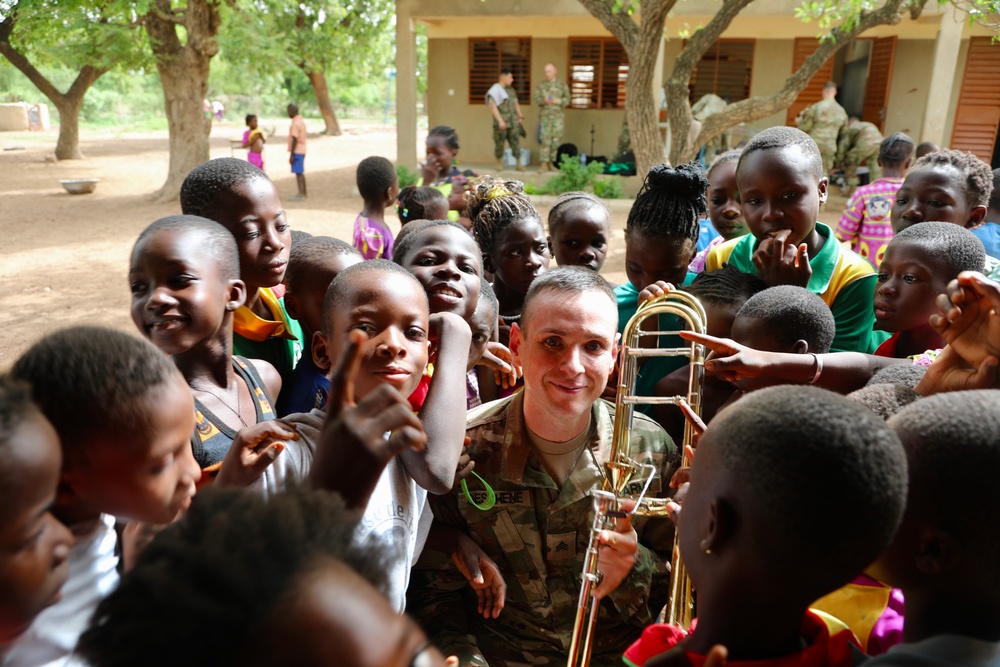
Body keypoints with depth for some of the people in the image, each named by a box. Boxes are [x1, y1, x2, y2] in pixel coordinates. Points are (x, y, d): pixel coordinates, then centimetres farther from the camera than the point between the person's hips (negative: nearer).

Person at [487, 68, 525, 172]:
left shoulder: (511, 90, 17)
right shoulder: (495, 90, -5)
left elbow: (516, 104, 25)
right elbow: (493, 106, -13)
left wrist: (520, 116, 12)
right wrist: (500, 121, -19)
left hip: (513, 122, 6)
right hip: (501, 123, -6)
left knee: (516, 142, 1)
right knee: (499, 143, 2)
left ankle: (519, 164, 4)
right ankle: (499, 164, 15)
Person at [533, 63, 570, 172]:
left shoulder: (562, 84, 6)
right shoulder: (540, 85, 9)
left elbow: (567, 100, 4)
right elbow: (537, 100, 2)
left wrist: (557, 101, -15)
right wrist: (544, 100, -20)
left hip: (558, 116, 1)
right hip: (545, 115, -1)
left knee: (556, 140, 0)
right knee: (545, 139, -8)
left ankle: (551, 162, 11)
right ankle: (543, 164, -9)